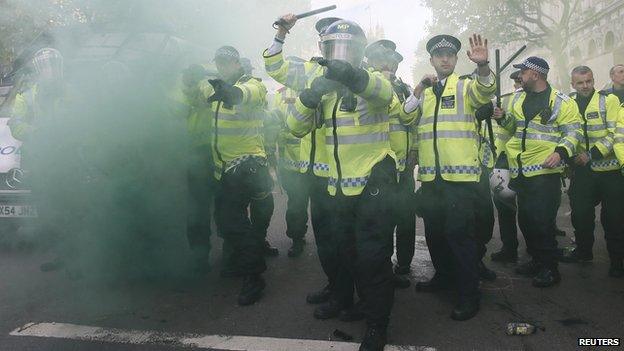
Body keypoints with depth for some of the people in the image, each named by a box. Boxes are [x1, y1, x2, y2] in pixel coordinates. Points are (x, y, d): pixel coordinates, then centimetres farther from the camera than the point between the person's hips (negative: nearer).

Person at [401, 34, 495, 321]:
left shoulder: (466, 86, 3)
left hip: (460, 173, -5)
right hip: (430, 174, 5)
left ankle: (469, 294, 5)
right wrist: (418, 90, -11)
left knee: (459, 232, -7)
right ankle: (444, 276, 34)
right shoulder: (423, 91, 17)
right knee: (434, 230, 15)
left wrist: (482, 65, -40)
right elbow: (406, 117, 3)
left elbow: (485, 90, -19)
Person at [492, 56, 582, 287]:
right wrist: (503, 118, 5)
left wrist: (561, 152, -23)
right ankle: (537, 261, 29)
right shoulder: (519, 98, 13)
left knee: (542, 221, -7)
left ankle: (550, 268, 8)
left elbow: (573, 132, -6)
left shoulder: (561, 102, -6)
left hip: (545, 171, -7)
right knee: (525, 219, 13)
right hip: (521, 171, 7)